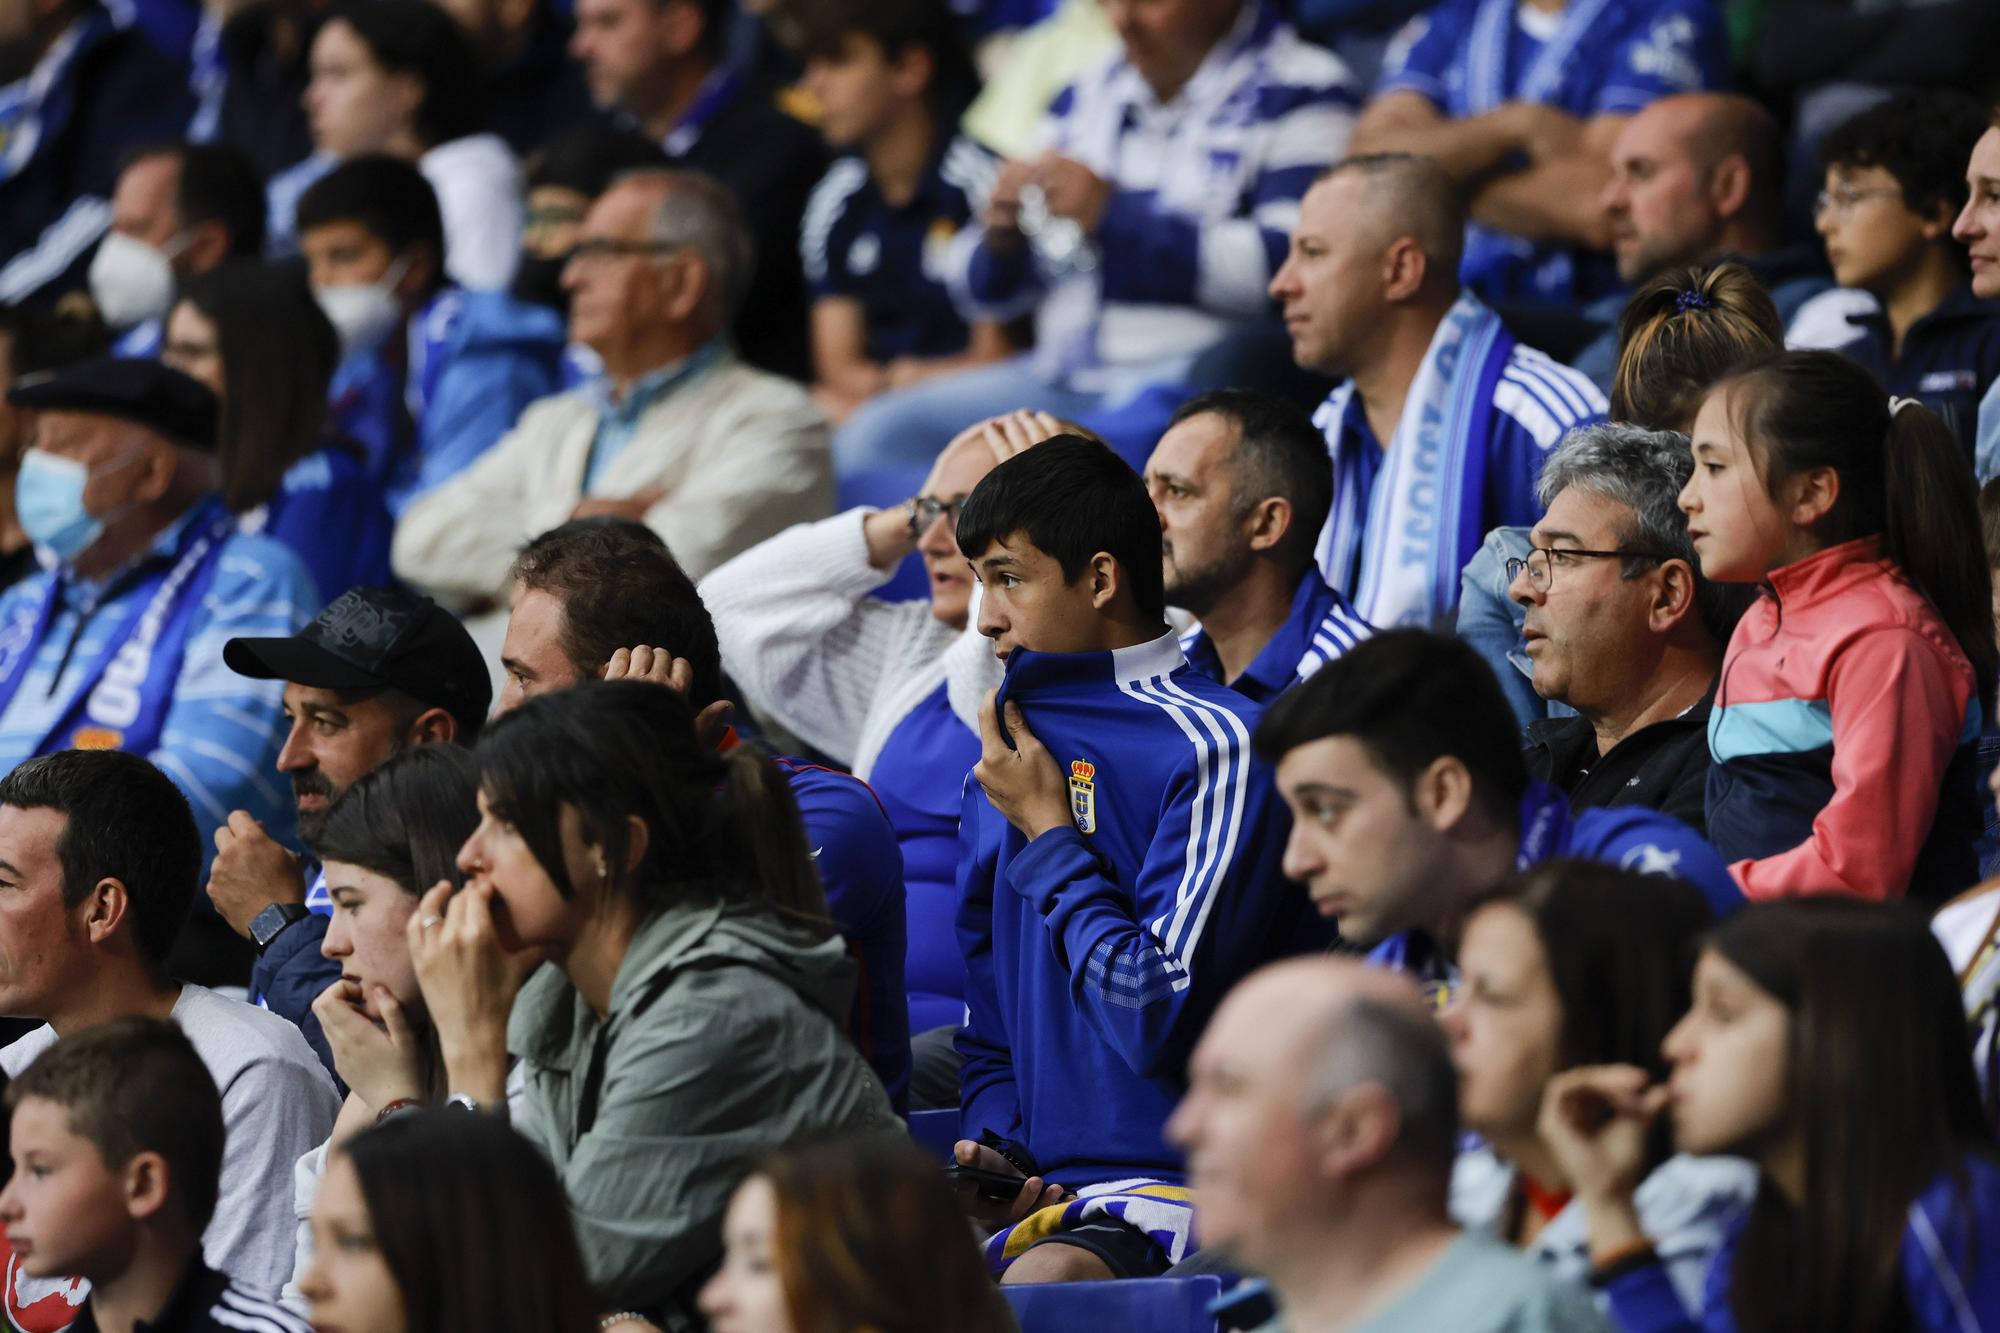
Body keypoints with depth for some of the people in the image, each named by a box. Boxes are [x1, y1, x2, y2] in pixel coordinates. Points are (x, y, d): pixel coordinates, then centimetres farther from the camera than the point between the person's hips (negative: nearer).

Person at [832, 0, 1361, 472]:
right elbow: (986, 293, 23)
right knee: (880, 433, -11)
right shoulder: (1087, 96, 20)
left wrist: (1115, 218, -17)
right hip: (1060, 374, 7)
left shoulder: (1300, 95, -1)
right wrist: (1000, 234, -2)